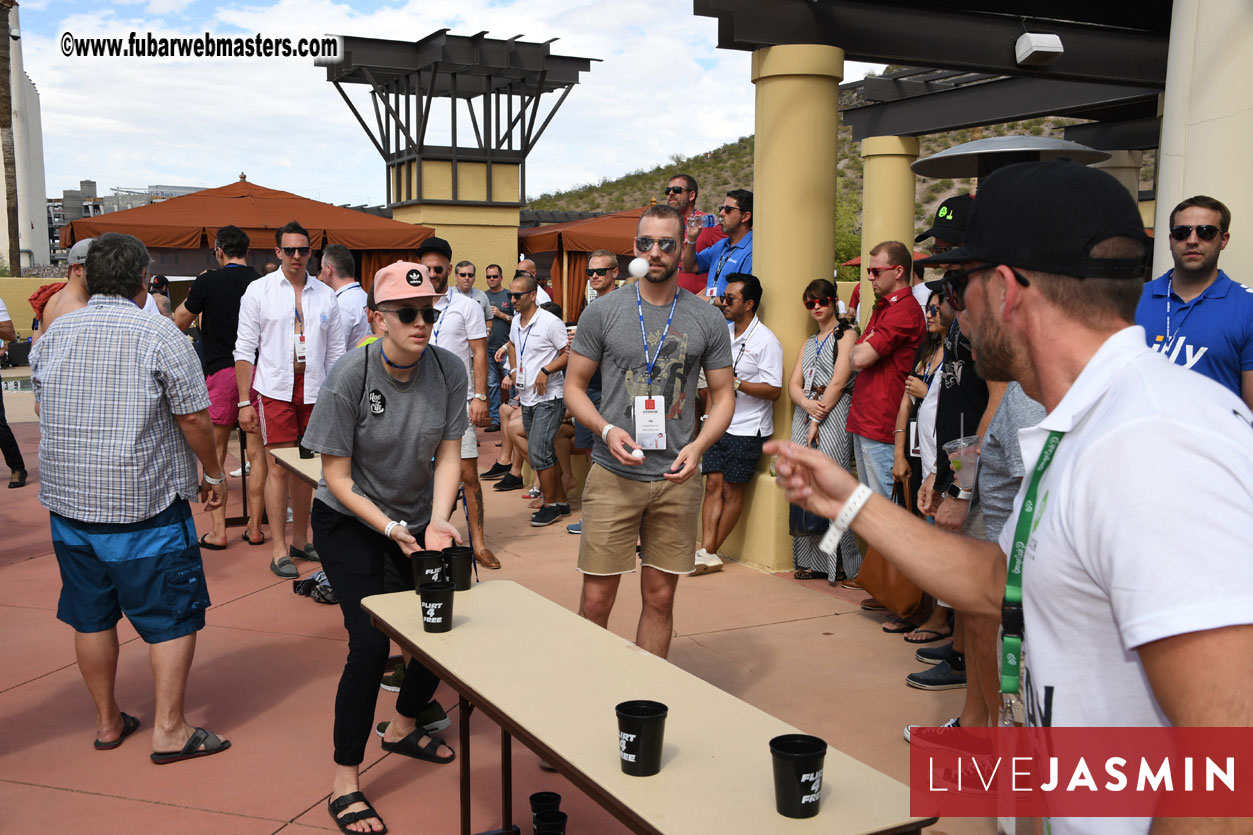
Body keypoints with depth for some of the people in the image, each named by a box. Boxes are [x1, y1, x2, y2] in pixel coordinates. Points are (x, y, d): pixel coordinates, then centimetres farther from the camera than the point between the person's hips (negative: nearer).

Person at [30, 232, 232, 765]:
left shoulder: (53, 335, 6)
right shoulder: (161, 335, -12)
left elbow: (42, 409, 18)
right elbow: (195, 420, -11)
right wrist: (213, 473, 5)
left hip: (67, 500, 6)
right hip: (145, 504, -5)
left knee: (91, 616, 16)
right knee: (173, 615, 6)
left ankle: (107, 721, 28)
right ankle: (169, 730, 9)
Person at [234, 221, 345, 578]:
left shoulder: (325, 294, 8)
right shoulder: (259, 290, 1)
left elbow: (335, 351, 12)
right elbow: (244, 350, -1)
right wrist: (244, 401, -6)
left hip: (314, 390, 3)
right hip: (275, 389, -3)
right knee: (279, 467, -5)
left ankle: (300, 540, 22)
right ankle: (278, 549, 3)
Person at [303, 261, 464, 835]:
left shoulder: (449, 369, -12)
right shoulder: (348, 378, -23)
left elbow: (448, 455, -9)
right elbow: (337, 477, -18)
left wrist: (437, 523, -24)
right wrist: (392, 530, -26)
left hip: (420, 516, 5)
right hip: (350, 523, -5)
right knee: (370, 643, -14)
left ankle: (402, 728, 38)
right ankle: (345, 783, 3)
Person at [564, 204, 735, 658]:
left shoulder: (707, 320, 5)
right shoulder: (602, 312, 2)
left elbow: (723, 394, 8)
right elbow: (574, 386, 5)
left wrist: (698, 446, -10)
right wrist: (607, 430, -13)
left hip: (677, 480, 2)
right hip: (614, 475, -1)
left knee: (660, 598, 10)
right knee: (596, 600, 0)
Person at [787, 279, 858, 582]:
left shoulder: (846, 334, 2)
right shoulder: (809, 343, 24)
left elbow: (838, 382, -8)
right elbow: (793, 384, 14)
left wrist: (817, 419, -11)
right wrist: (807, 404, -8)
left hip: (833, 413, -7)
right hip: (805, 412, 7)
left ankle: (839, 561, -6)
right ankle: (813, 560, 7)